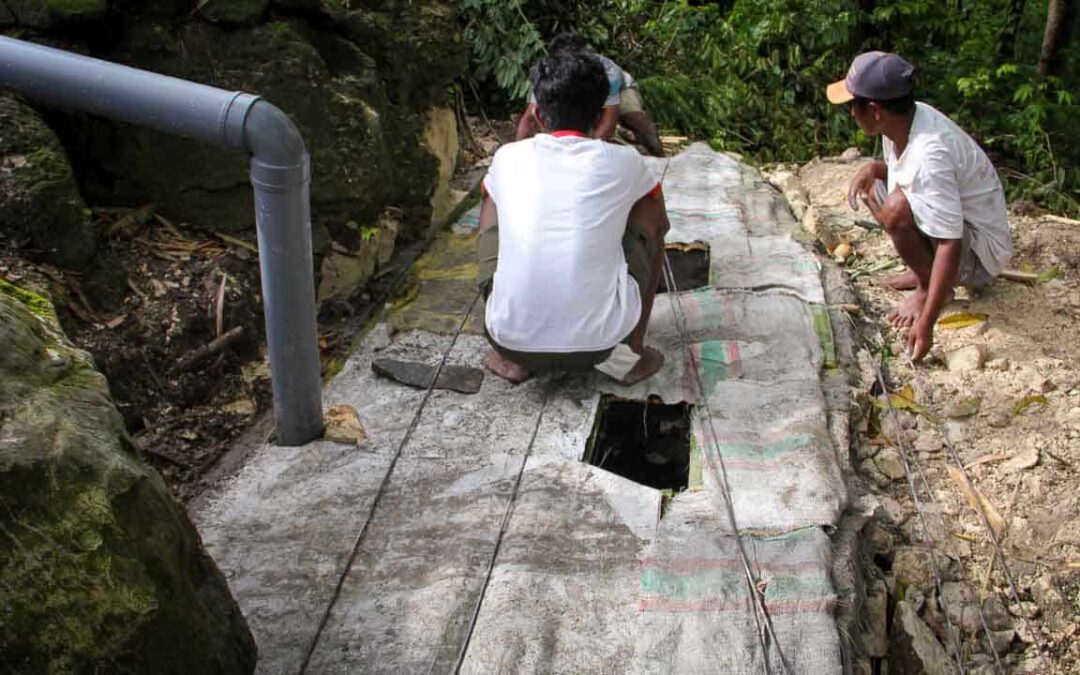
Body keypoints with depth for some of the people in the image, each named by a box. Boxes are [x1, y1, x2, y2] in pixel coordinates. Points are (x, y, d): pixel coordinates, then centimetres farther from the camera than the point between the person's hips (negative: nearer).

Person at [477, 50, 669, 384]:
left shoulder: (507, 157, 7)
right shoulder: (623, 162, 3)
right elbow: (661, 224, 25)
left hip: (512, 338, 1)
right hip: (600, 341, -1)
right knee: (648, 208, 21)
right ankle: (635, 350, 21)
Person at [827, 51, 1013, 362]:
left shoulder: (928, 154, -35)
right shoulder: (907, 118, -9)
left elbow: (951, 244, -36)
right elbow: (898, 166, 15)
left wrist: (926, 324, -38)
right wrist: (873, 168, -10)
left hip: (979, 251, -9)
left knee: (897, 209, -31)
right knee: (869, 189, 8)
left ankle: (931, 289, -5)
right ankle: (925, 270, 10)